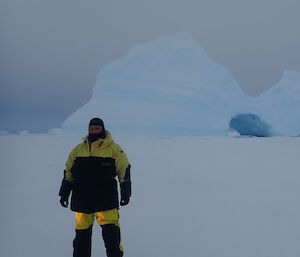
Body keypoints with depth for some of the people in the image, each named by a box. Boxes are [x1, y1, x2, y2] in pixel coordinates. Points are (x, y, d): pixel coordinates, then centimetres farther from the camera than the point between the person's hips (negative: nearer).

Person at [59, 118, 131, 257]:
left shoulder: (114, 149, 2)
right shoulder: (78, 150, 9)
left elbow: (124, 170, 4)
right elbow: (68, 173, 15)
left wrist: (125, 192, -2)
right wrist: (64, 193, 11)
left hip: (106, 199, -3)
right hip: (82, 199, 3)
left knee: (111, 233, -9)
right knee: (82, 234, 10)